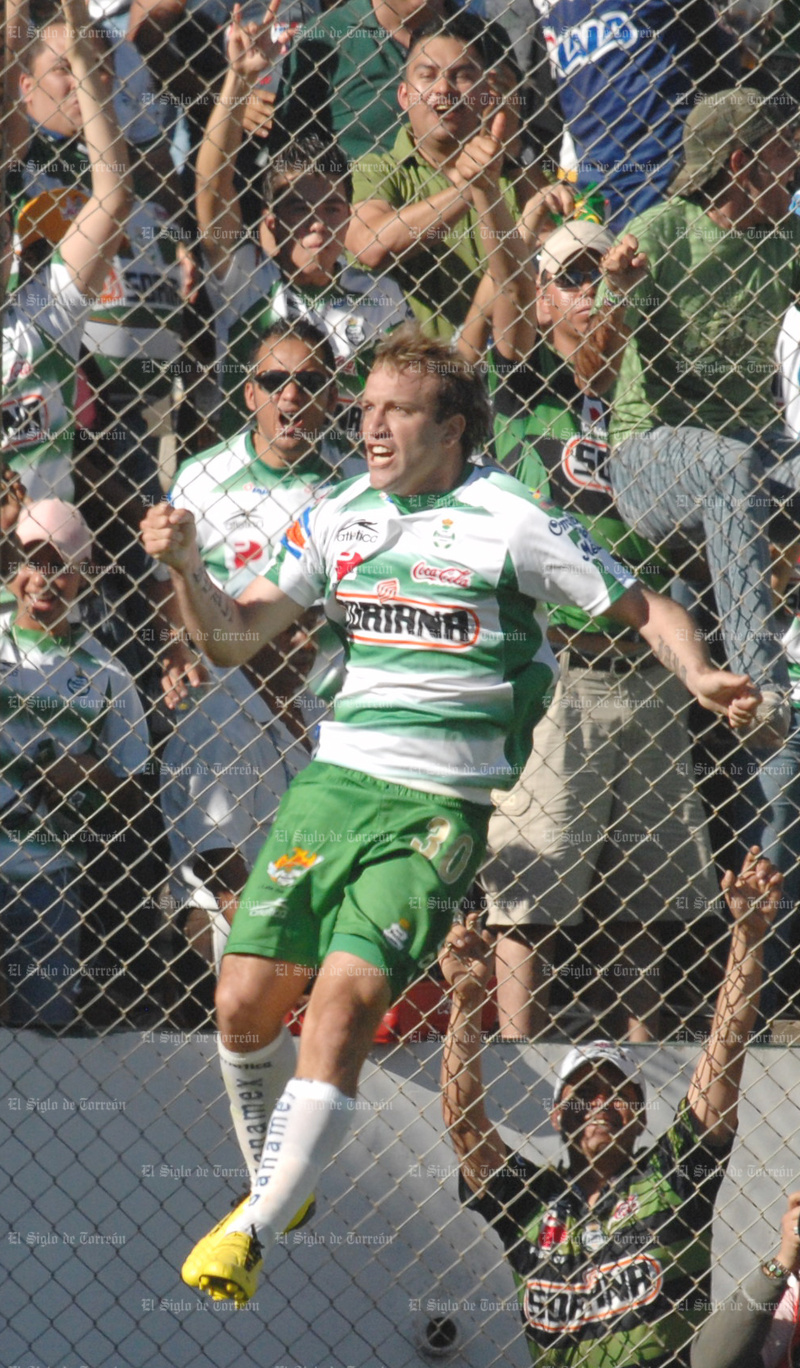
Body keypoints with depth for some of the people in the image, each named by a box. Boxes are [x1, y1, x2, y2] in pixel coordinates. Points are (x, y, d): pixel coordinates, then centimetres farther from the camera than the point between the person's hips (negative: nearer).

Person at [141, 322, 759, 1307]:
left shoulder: (509, 525, -4)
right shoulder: (338, 519, 10)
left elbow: (643, 609, 3)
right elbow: (231, 636, 9)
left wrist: (702, 678, -15)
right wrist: (185, 568, -10)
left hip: (440, 807, -5)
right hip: (334, 780, 5)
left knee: (345, 1001, -19)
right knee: (245, 1000, -2)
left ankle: (253, 1235, -17)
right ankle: (278, 1181, 25)